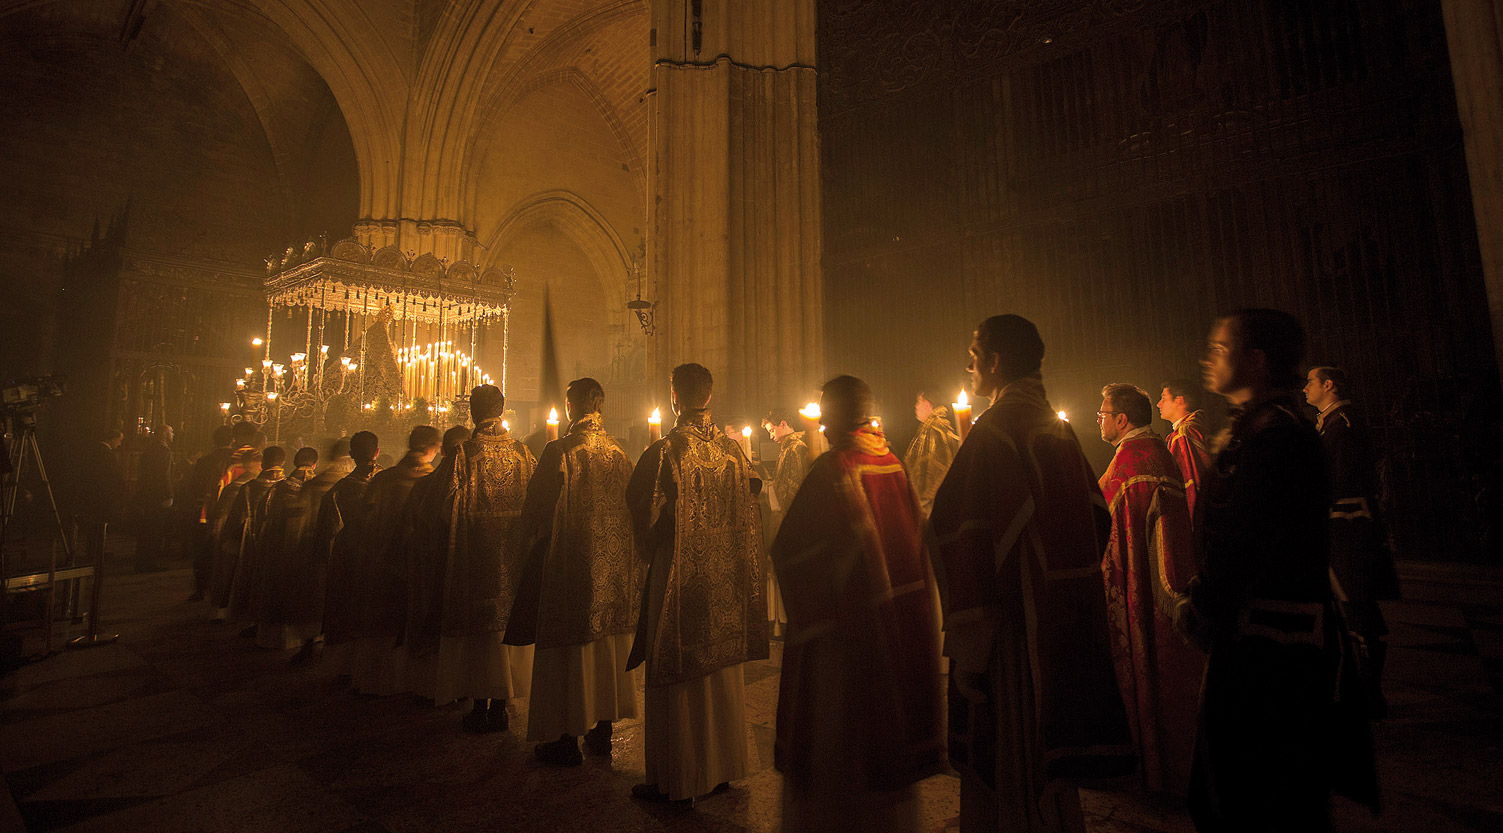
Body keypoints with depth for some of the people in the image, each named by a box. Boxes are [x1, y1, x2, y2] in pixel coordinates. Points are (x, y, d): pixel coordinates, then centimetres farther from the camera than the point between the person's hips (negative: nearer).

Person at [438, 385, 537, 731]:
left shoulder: (465, 452, -10)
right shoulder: (522, 452, 0)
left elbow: (452, 505, -10)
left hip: (475, 551, -3)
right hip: (513, 555, 3)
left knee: (477, 628, 8)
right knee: (507, 624, 12)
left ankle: (481, 709, 16)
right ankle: (500, 707, 21)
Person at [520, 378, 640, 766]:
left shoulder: (558, 451, -13)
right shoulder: (619, 453, 1)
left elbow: (537, 508, -9)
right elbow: (633, 509, 7)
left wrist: (527, 539, 9)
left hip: (571, 562, -5)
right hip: (615, 564, 5)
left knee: (570, 649, 7)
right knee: (607, 646, 15)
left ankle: (568, 738, 17)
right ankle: (603, 730, 27)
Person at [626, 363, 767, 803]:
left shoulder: (663, 452, -16)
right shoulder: (733, 450, -1)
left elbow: (640, 509, -10)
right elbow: (750, 507, 6)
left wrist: (648, 549, 9)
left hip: (679, 579, -5)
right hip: (726, 580, 5)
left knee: (677, 682, 9)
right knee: (722, 674, 18)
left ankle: (674, 779, 22)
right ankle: (722, 767, 33)